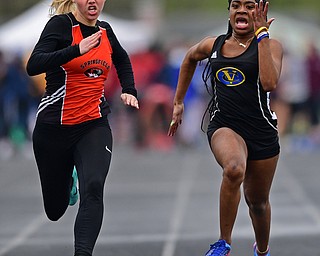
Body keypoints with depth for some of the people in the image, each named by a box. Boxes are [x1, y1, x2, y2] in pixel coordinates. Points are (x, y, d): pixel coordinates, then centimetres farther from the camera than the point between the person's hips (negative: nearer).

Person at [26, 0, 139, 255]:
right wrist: (76, 50, -35)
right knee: (55, 210, 13)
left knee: (93, 188, -25)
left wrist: (129, 90, 14)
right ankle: (68, 181, 48)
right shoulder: (61, 24, -11)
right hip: (54, 127, -3)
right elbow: (33, 66, -26)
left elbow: (122, 60, 29)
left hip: (94, 126, 3)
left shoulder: (105, 30, 6)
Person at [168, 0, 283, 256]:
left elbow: (270, 83, -23)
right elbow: (190, 58, 30)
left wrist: (261, 34, -20)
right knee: (234, 169, -35)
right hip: (224, 127, 0)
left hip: (262, 132, 0)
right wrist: (178, 102, 29)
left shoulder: (270, 45, -3)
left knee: (258, 201, 16)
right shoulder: (213, 45, 6)